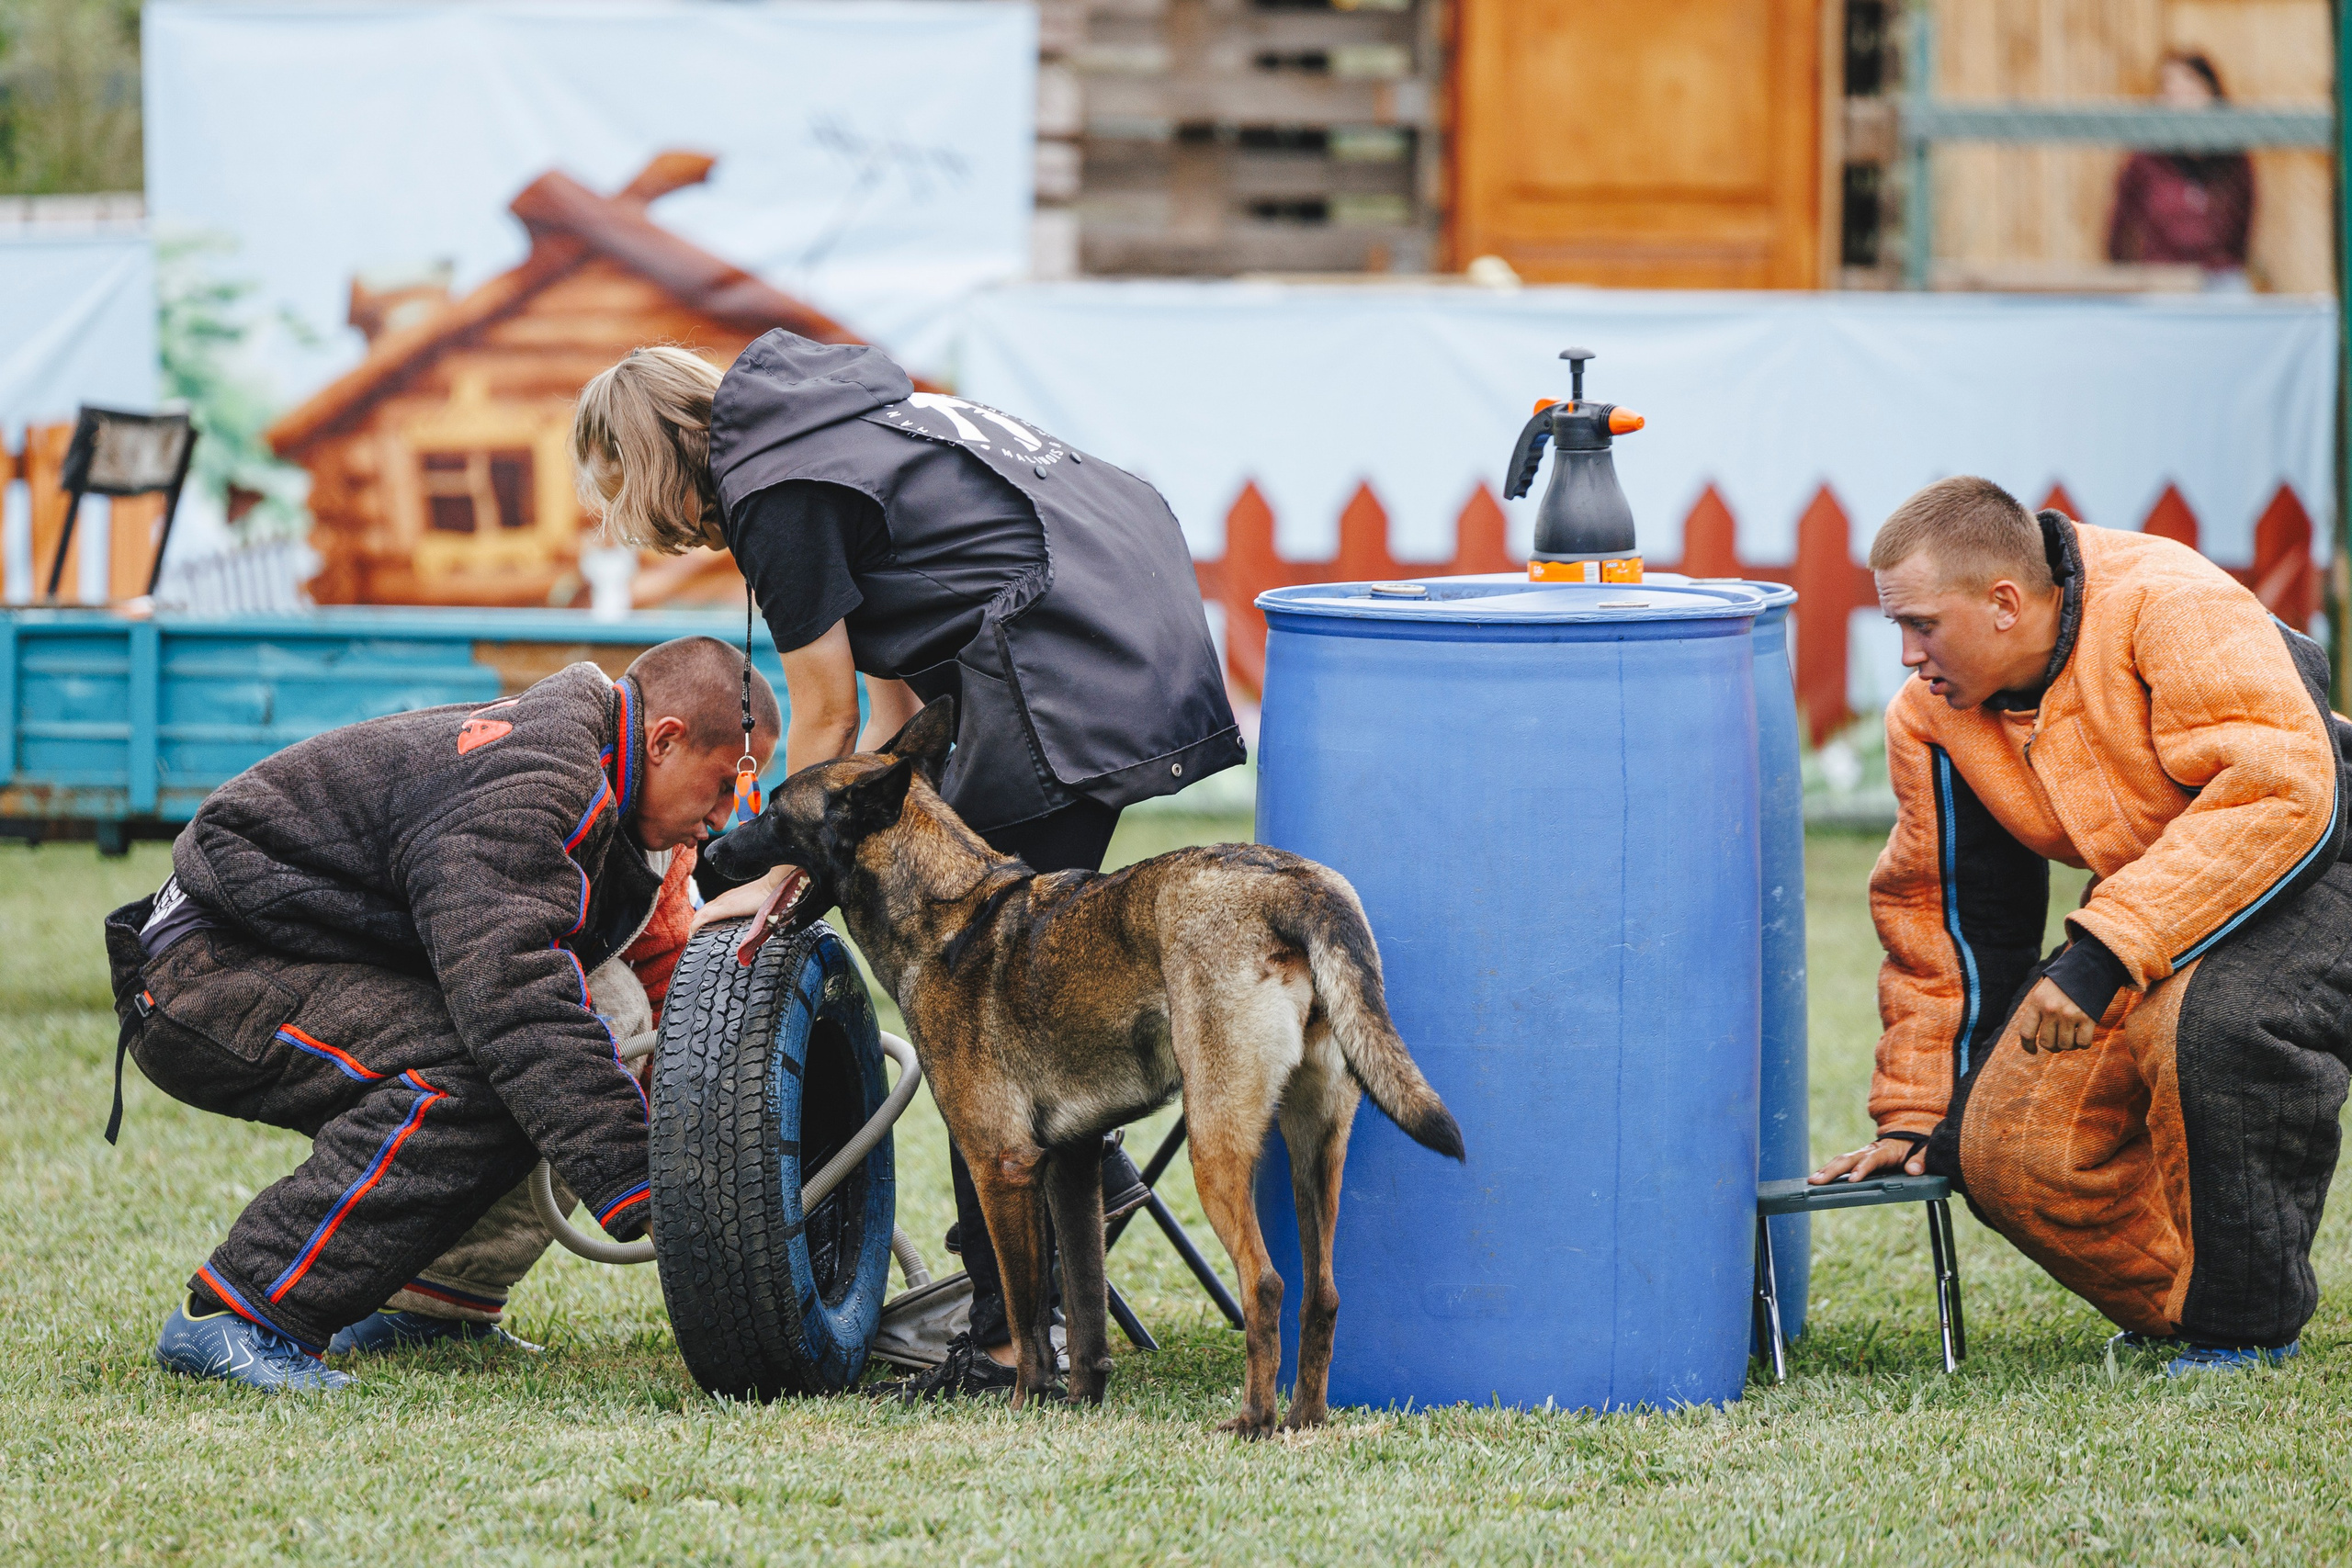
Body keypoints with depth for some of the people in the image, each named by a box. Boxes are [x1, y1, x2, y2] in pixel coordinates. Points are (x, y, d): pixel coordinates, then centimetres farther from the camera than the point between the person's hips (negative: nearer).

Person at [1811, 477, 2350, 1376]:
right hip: (2148, 913, 7)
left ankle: (2245, 1326, -19)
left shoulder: (2170, 608, -24)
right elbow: (1936, 911, 12)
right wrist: (1916, 1115, 12)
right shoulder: (1932, 716, -2)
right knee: (2006, 1151, -11)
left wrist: (2105, 949, -36)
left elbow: (2280, 792, -34)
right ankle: (2174, 1305, 13)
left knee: (2206, 1019, -38)